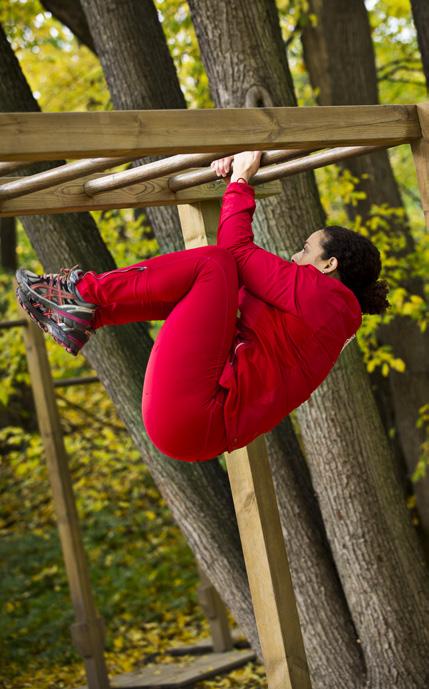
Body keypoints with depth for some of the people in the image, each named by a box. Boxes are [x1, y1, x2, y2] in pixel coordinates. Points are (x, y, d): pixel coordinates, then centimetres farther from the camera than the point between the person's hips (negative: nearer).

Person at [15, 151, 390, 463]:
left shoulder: (320, 292, -5)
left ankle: (83, 292, -1)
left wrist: (240, 180, 11)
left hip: (188, 413, -10)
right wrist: (236, 177, 29)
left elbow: (237, 250, -2)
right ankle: (80, 316, 13)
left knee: (213, 263, -9)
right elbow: (245, 260, 31)